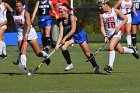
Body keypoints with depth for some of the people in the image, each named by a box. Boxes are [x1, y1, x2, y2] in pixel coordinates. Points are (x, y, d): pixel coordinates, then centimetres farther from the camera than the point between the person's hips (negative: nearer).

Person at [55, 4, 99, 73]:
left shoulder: (72, 17, -21)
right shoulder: (61, 22, -6)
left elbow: (73, 30, -27)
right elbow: (61, 33, -11)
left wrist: (65, 38, -31)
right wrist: (57, 44, -22)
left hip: (80, 34, -5)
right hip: (72, 36, 5)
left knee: (87, 53, -4)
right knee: (63, 47, -18)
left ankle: (95, 66, 15)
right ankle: (69, 64, -5)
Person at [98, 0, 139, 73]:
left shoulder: (115, 11, -10)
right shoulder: (101, 15, -4)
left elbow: (125, 19, -4)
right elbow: (102, 27, -6)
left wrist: (119, 27, -17)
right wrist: (105, 36, -20)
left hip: (116, 33, -4)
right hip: (108, 34, 4)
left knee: (111, 47, -25)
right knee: (121, 50, 12)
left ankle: (110, 66, -22)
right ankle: (132, 50, 43)